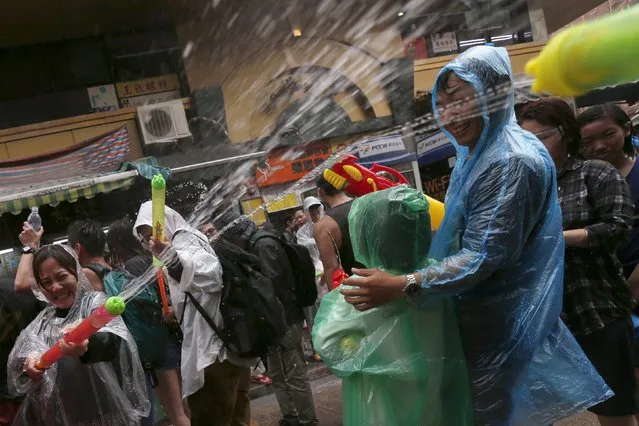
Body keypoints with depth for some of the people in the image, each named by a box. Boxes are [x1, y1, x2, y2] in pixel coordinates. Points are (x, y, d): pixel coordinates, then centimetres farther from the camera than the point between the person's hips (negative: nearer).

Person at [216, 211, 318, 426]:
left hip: (283, 319, -10)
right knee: (279, 374, 17)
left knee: (294, 374, -2)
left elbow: (271, 284, -23)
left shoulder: (264, 246, -16)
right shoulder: (258, 245, 14)